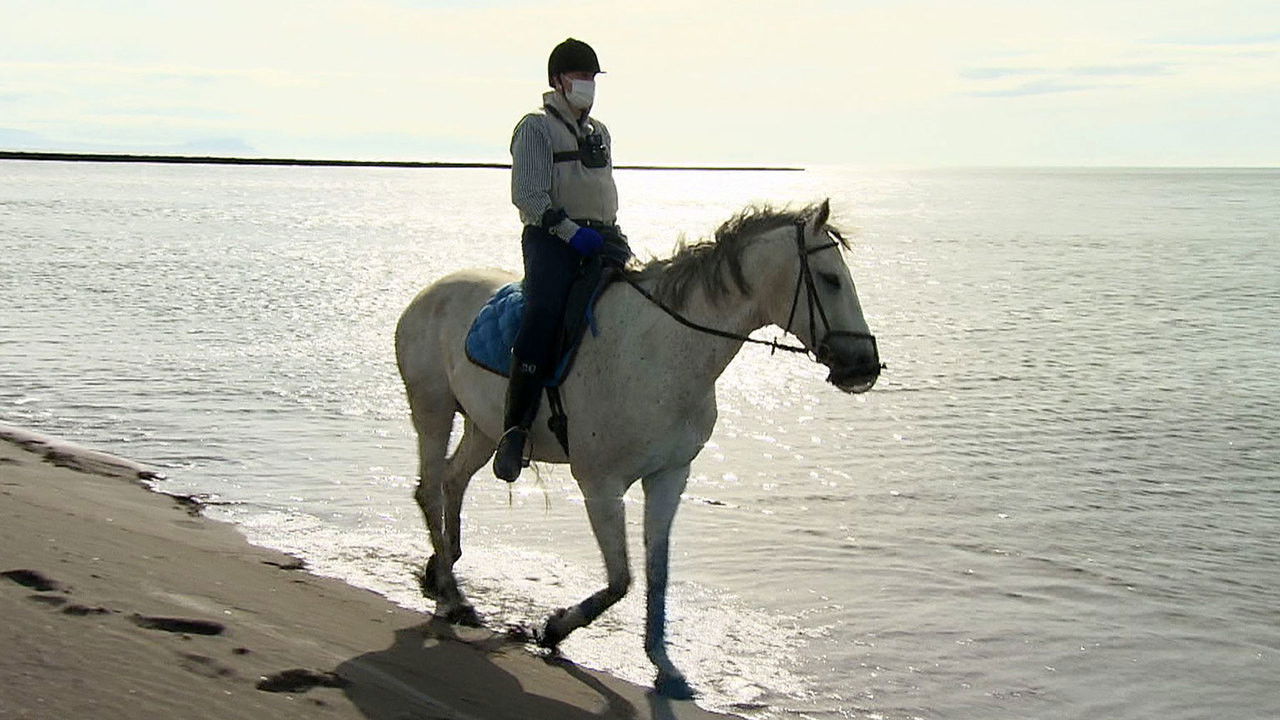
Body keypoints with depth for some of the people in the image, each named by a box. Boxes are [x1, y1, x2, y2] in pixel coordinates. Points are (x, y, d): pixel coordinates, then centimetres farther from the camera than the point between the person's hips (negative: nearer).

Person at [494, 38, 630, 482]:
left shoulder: (600, 133, 25)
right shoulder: (536, 128, 2)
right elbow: (528, 196, -8)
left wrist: (610, 234, 11)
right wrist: (572, 231, -17)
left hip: (600, 238, 7)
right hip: (551, 238, -7)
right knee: (545, 313, -28)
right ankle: (514, 431, -29)